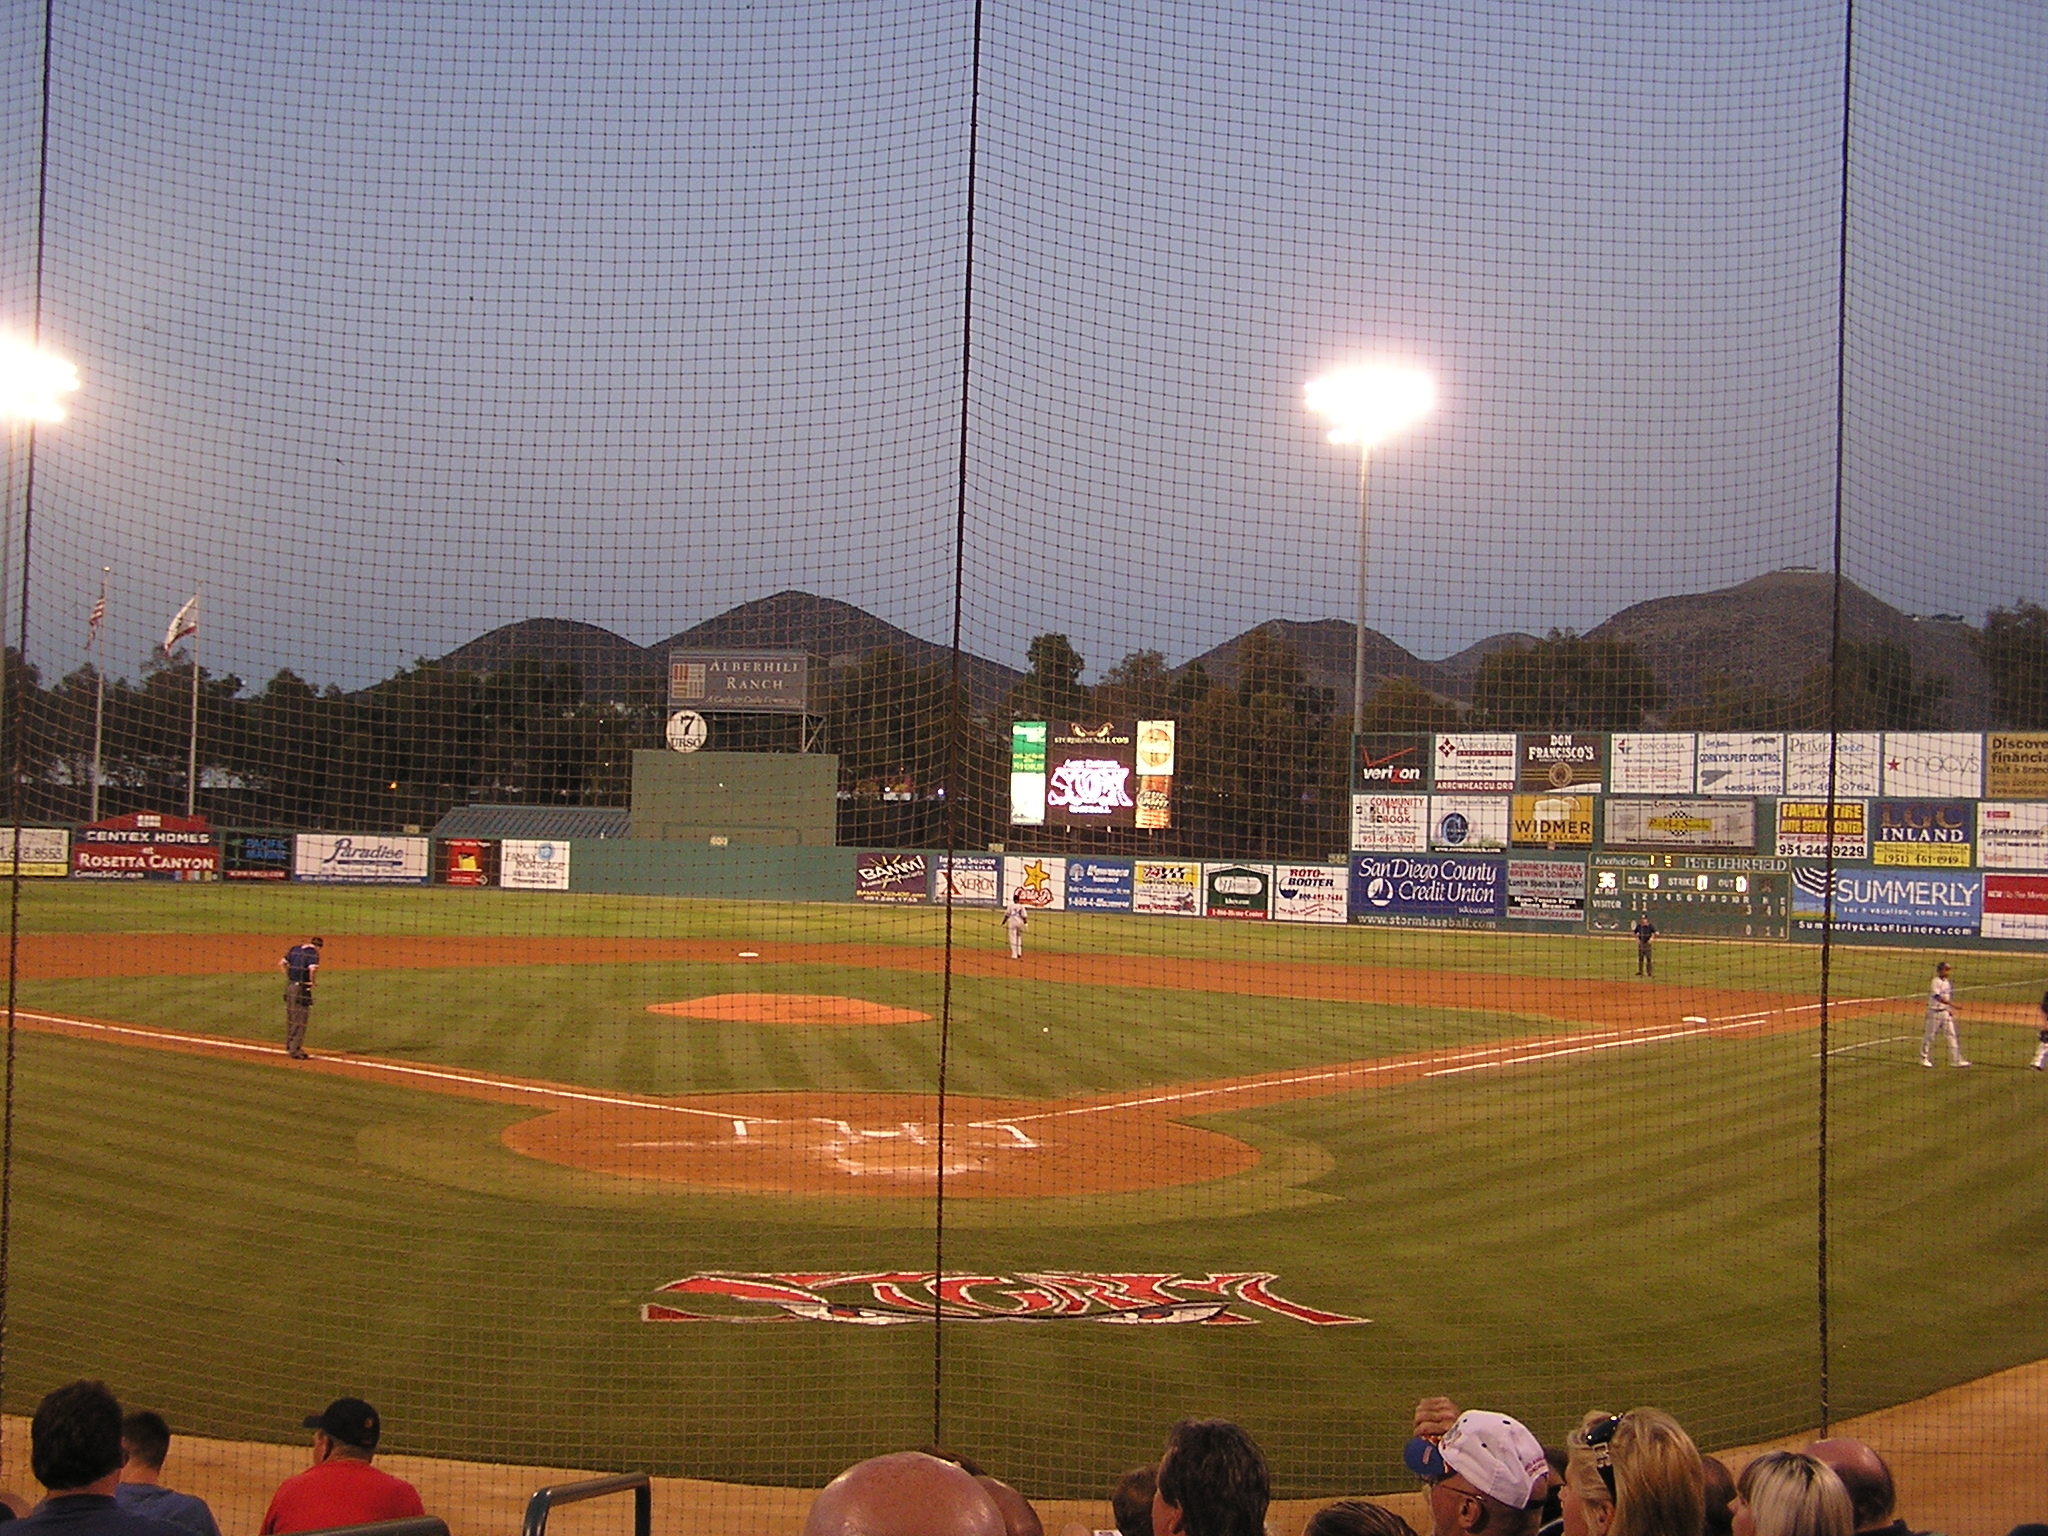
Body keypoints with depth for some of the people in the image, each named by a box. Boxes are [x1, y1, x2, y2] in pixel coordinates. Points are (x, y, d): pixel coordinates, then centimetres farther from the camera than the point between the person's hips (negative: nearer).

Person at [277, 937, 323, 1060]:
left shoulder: (295, 949, 11)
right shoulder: (313, 953, -10)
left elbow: (281, 964, 14)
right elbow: (312, 969, -27)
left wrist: (288, 977, 14)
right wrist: (312, 982, -11)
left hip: (290, 985, 7)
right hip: (301, 988, -7)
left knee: (290, 1017, 17)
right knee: (300, 1020, -1)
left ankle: (289, 1046, 26)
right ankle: (295, 1050, 0)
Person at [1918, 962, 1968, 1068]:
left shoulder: (1946, 982, 10)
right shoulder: (1936, 982, -15)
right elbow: (1937, 996, -27)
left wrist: (1950, 1009, 11)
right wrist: (1951, 1003, -35)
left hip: (1945, 1012, 8)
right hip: (1935, 1011, -8)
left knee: (1951, 1035, 3)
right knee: (1930, 1034, 2)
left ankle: (1956, 1060, 5)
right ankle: (1924, 1058, 13)